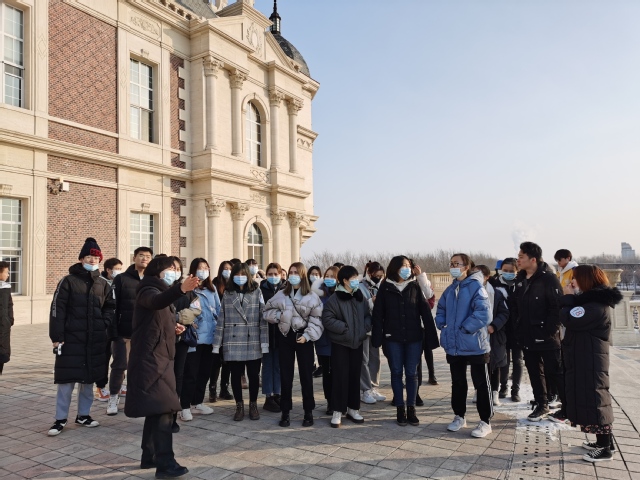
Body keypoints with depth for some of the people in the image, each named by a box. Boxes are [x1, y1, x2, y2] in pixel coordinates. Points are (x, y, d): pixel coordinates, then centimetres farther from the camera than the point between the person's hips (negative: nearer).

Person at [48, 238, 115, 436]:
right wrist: (56, 337, -12)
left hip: (95, 340, 4)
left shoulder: (103, 284, 9)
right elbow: (57, 309, -7)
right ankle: (61, 419, 13)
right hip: (71, 338, -4)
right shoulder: (68, 281, -4)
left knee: (89, 378, 12)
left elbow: (110, 307, 18)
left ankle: (83, 415, 25)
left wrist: (105, 324, 0)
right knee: (67, 380, 0)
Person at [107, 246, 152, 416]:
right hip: (124, 332, -2)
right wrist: (113, 331, -10)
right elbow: (113, 306, -4)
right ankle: (113, 398, 22)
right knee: (119, 366, 4)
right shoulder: (121, 279, -1)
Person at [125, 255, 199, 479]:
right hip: (150, 359, -10)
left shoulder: (162, 292, 17)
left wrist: (173, 328, 5)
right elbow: (156, 302, -39)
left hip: (159, 358, 10)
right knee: (163, 409, -13)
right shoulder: (148, 291, -12)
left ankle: (150, 456, 24)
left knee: (156, 409, 14)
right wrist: (181, 289, -55)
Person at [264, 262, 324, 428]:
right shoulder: (281, 294, 5)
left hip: (303, 337, -2)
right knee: (285, 375, 7)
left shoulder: (311, 296, -4)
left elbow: (316, 320, -7)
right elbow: (267, 311, 10)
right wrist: (279, 316, -8)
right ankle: (285, 412, 17)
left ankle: (308, 412, 16)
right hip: (285, 337, 3)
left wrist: (307, 335, -17)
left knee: (306, 375, 4)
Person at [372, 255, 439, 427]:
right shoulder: (385, 287, -1)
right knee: (396, 373, 6)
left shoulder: (415, 286, 2)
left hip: (414, 337, 1)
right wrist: (377, 338, -9)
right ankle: (400, 409, 17)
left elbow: (425, 311, -1)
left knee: (411, 373, 6)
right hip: (393, 338, -1)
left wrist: (431, 335, -7)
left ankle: (411, 409, 18)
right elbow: (378, 313, -3)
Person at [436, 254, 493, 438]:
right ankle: (459, 417, 30)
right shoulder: (450, 289, 10)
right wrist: (443, 326, 4)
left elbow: (483, 314, -21)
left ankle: (485, 422, 16)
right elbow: (441, 310, 20)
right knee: (458, 383, 16)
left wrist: (464, 328, -18)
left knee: (481, 383, 6)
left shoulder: (476, 286, -12)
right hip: (454, 345, 7)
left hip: (474, 345, -7)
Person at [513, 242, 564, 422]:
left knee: (555, 373, 3)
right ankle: (541, 405, 27)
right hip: (528, 337, 7)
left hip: (546, 337, -7)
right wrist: (521, 326, 9)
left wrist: (550, 330, -18)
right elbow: (516, 305, 16)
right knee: (534, 372, 15)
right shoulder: (520, 279, 8)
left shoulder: (548, 278, -14)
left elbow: (558, 306, -18)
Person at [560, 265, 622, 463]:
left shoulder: (597, 305, -21)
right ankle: (602, 442, 26)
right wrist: (571, 298, 3)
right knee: (590, 399, 16)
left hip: (590, 362, -10)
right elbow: (575, 320, 15)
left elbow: (568, 319, -25)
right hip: (585, 359, 10)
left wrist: (568, 297, -11)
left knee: (594, 400, -4)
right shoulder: (593, 301, 13)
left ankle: (606, 449, 4)